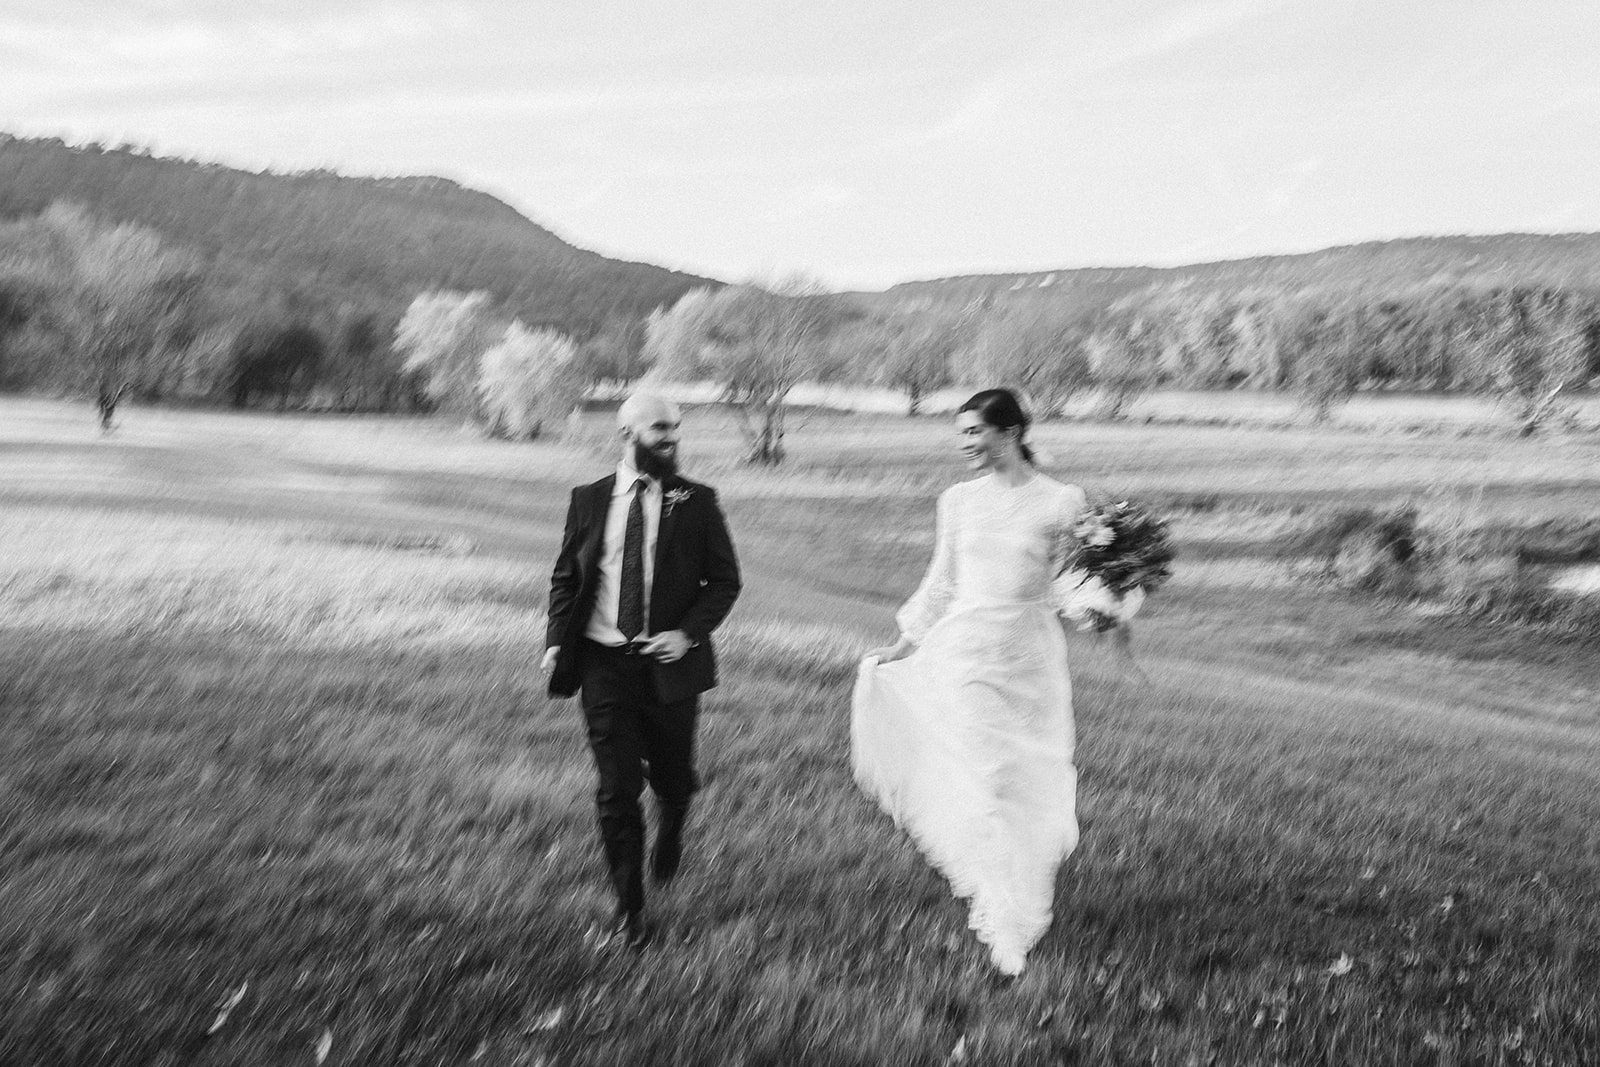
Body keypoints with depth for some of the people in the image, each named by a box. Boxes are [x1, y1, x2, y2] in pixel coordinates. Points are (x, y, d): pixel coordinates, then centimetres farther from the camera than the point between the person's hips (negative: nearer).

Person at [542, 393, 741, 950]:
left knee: (672, 777, 13)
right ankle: (628, 909, 13)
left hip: (670, 664, 0)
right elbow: (565, 576, 10)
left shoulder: (696, 502, 0)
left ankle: (669, 837, 50)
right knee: (616, 790, -1)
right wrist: (557, 641, -3)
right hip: (604, 663, 0)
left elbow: (724, 580, 1)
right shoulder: (588, 499, 4)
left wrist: (689, 632, -13)